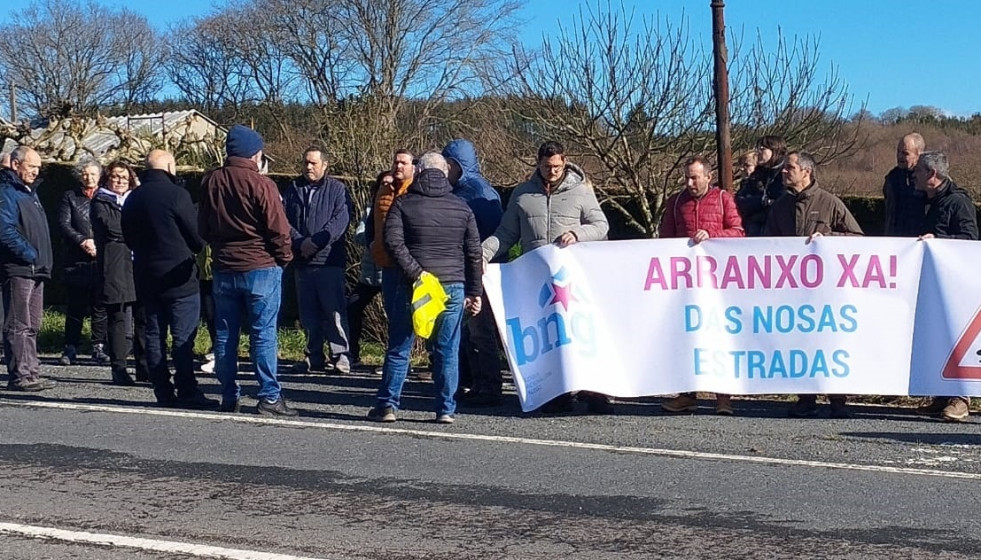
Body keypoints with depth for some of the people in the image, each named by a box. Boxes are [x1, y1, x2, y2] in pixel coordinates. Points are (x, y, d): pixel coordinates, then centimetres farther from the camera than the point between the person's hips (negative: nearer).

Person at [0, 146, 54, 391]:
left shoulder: (29, 192, 21)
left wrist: (44, 260, 15)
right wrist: (29, 254, -19)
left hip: (36, 270, 10)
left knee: (32, 325, 12)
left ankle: (31, 373, 17)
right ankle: (20, 375, -9)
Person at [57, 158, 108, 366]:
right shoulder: (70, 197, 10)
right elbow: (63, 224, 0)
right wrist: (83, 241, -14)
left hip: (103, 261, 0)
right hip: (77, 262, 0)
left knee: (100, 307, 2)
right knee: (76, 307, 2)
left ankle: (99, 347, 8)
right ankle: (70, 349, 9)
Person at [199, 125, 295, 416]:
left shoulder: (210, 182, 5)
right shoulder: (260, 184, -13)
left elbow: (203, 227, 14)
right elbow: (278, 228, -12)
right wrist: (284, 258, 3)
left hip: (223, 268, 5)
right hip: (261, 267, -5)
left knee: (225, 334, 10)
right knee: (263, 334, -2)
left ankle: (229, 397, 14)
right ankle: (269, 397, -2)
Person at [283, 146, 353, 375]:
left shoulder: (337, 189, 3)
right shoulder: (293, 190, 15)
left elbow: (341, 219, -9)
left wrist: (316, 241, -17)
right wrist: (299, 242, -11)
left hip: (330, 260, -4)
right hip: (302, 262, 5)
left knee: (334, 310, -7)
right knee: (308, 312, 9)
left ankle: (340, 356, -4)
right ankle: (314, 356, 16)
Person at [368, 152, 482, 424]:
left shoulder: (403, 203, 2)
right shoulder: (462, 208, 7)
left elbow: (393, 241, -12)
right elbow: (474, 253, 7)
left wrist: (415, 272, -12)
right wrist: (474, 292, 10)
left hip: (413, 286, -1)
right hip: (453, 287, 1)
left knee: (399, 349, 8)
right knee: (447, 351, 6)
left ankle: (387, 405, 11)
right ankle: (446, 409, 7)